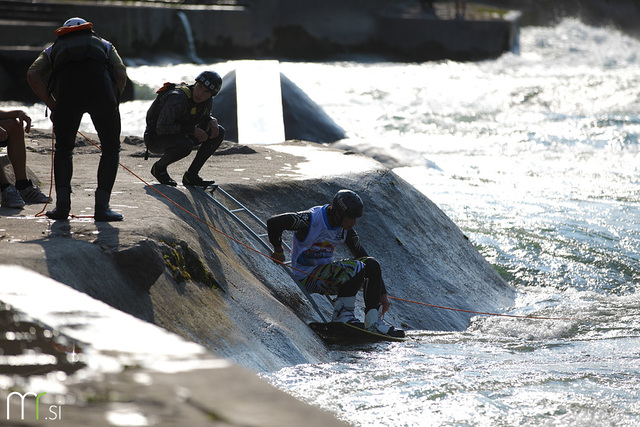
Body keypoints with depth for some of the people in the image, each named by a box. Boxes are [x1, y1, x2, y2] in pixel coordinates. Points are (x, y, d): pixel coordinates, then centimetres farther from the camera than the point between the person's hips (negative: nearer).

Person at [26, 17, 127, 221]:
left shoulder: (53, 49, 36)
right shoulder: (104, 44, 36)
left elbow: (33, 75, 16)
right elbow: (121, 74, 16)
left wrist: (52, 106, 19)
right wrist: (112, 104, 24)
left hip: (66, 86, 0)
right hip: (100, 83, 0)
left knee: (63, 149, 19)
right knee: (111, 148, 15)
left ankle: (62, 204, 6)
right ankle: (102, 206, 6)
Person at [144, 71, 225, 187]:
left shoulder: (208, 100, -6)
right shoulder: (178, 98, -30)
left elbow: (204, 119, 16)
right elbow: (162, 128, -31)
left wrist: (212, 121, -9)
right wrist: (192, 130, -29)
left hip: (180, 137, 8)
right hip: (156, 138, -8)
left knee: (219, 132, -5)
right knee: (185, 145, -38)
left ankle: (191, 175, -1)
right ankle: (159, 167, -6)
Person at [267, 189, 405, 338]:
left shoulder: (346, 229, 0)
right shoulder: (312, 219, -21)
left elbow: (363, 256, 5)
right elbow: (274, 222, -24)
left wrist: (382, 293, 2)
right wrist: (278, 251, -9)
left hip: (326, 273, 7)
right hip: (305, 278, -7)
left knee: (372, 265, -9)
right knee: (357, 269, -27)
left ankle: (374, 321, -8)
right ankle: (342, 314, -13)